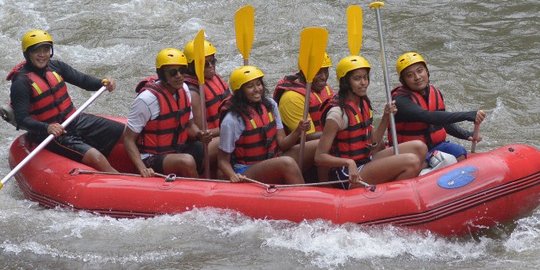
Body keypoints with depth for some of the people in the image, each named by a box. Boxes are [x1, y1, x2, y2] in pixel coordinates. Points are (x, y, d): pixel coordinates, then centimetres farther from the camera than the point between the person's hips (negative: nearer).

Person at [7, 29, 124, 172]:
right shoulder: (21, 83, -17)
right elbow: (22, 120, -22)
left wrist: (102, 83, -14)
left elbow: (82, 80, 6)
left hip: (74, 120, 8)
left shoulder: (55, 66, 3)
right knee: (97, 158, -27)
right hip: (50, 134, -8)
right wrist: (46, 128, -38)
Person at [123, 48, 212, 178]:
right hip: (152, 158, -7)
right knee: (186, 161, -34)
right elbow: (129, 139, -15)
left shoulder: (183, 89, 4)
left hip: (179, 150, 8)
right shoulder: (147, 98, -19)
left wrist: (200, 135, -7)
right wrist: (142, 168, -28)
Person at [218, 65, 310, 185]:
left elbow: (282, 144, 7)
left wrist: (298, 131, -12)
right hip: (245, 173, -5)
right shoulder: (232, 120, -12)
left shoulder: (270, 105, 7)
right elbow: (223, 160, -6)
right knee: (287, 163, -31)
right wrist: (233, 176, -27)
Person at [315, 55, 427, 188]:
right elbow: (319, 157, -20)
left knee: (419, 147, -2)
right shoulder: (337, 112, -18)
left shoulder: (364, 104, 9)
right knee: (411, 161, -22)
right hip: (350, 177, -9)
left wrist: (386, 117, 2)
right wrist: (348, 163, -34)